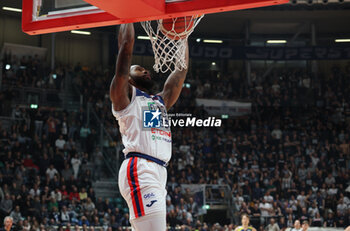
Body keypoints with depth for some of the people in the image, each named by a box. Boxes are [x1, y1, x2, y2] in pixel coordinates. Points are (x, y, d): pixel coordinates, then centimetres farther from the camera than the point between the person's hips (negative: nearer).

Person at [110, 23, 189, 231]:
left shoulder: (162, 101, 29)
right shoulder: (125, 95, 10)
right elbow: (126, 47, 4)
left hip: (159, 173, 8)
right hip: (139, 170, -8)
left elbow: (181, 69, 30)